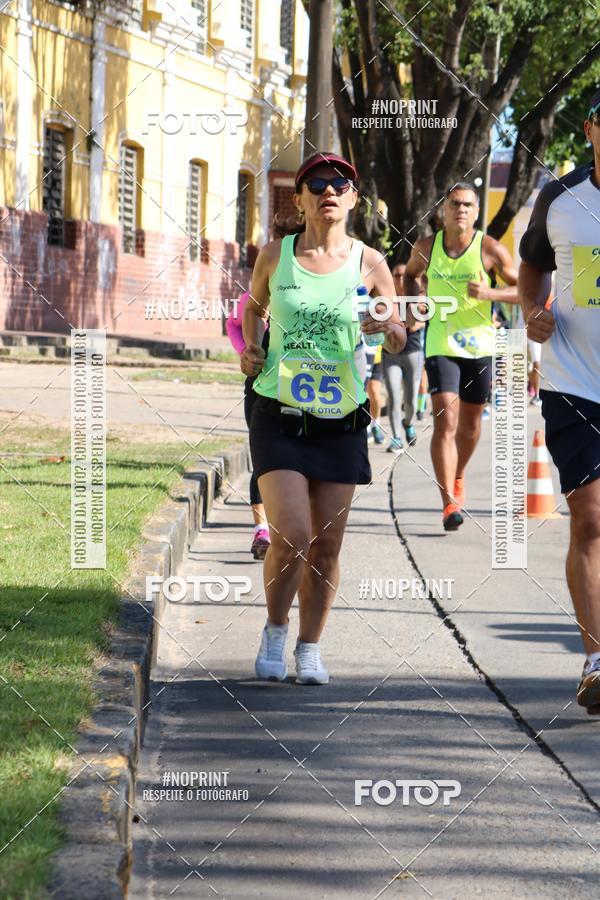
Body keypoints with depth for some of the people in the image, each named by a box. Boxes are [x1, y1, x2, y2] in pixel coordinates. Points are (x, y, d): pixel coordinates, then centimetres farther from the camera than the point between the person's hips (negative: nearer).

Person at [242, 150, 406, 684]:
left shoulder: (369, 263, 0)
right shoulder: (275, 256, 1)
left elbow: (400, 340, 4)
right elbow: (255, 306, 20)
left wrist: (391, 328, -18)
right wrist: (251, 348, 3)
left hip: (341, 421, 1)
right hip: (280, 418, -1)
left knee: (327, 544, 4)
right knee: (292, 535, -13)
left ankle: (310, 647, 21)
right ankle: (275, 631, 12)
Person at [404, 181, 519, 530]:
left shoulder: (490, 249, -6)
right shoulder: (426, 247, 0)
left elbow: (524, 289, -3)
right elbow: (411, 274, 22)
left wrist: (489, 293, -19)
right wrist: (414, 299, 2)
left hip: (479, 345, 1)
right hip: (440, 345, -1)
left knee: (470, 421, 15)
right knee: (445, 421, -15)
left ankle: (458, 477, 43)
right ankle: (449, 502, -18)